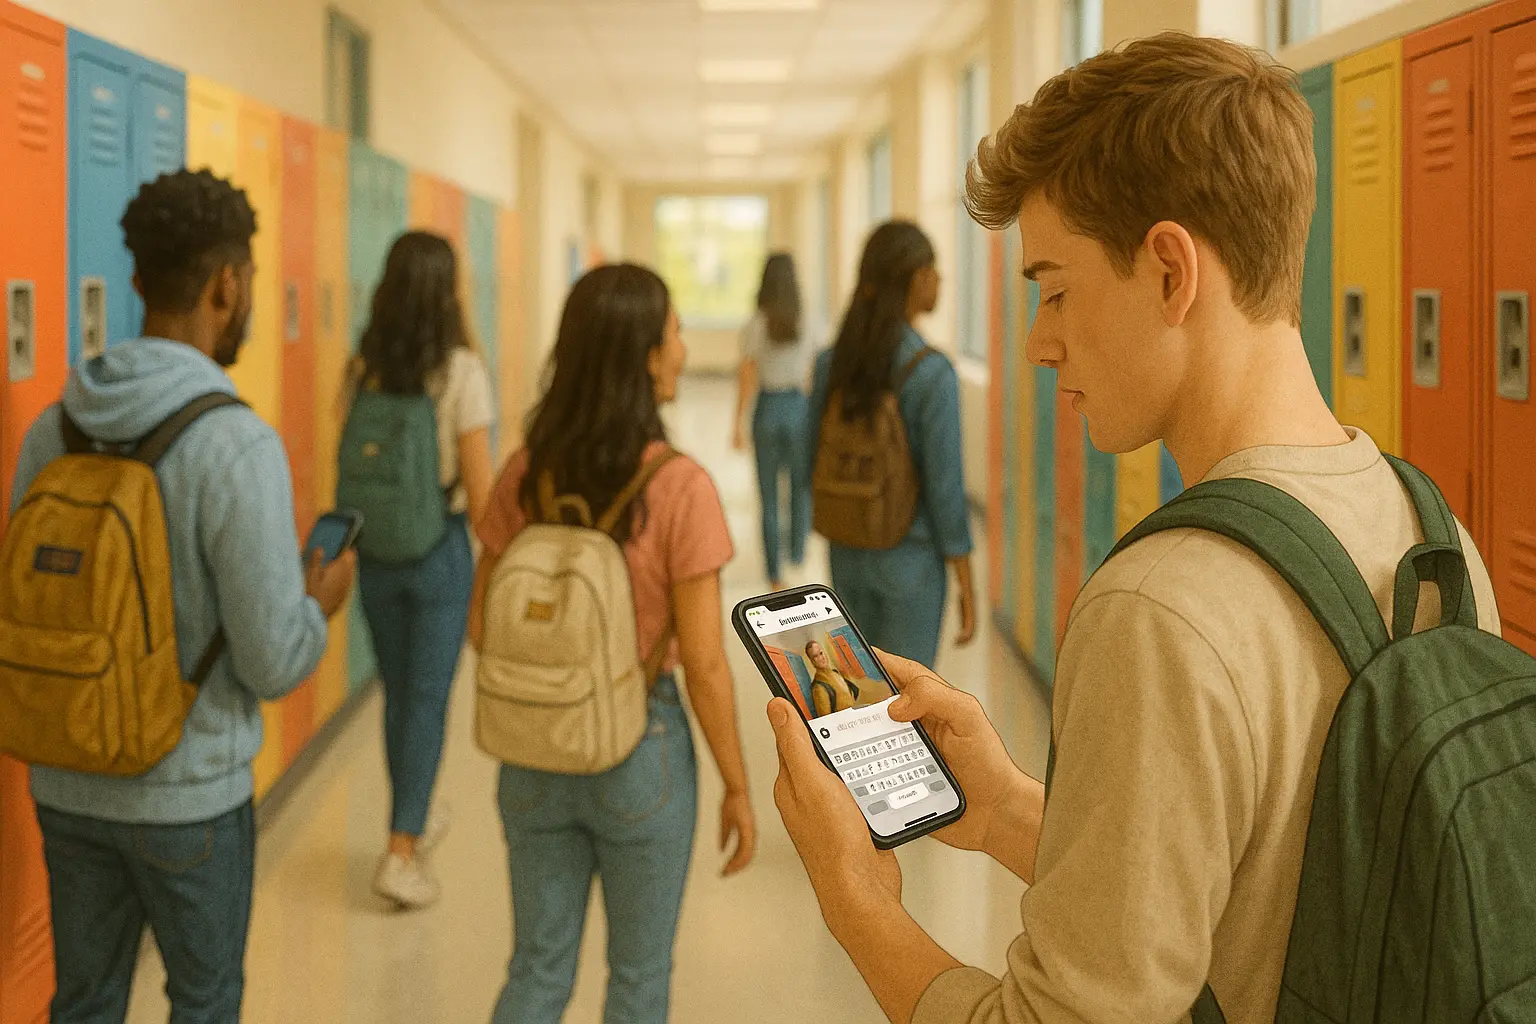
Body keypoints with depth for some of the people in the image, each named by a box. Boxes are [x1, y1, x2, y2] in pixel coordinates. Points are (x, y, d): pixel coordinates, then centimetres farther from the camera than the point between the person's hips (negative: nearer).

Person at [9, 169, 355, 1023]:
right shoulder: (240, 447, -22)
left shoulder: (56, 428, -3)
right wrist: (322, 605, 0)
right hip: (188, 792, -5)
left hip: (67, 782, 5)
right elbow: (275, 663, -21)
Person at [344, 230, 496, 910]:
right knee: (428, 699, 3)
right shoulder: (462, 372, -13)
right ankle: (402, 853, 0)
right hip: (440, 550, -4)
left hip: (375, 551, 4)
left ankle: (417, 818, 35)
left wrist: (361, 539, 15)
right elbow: (479, 490, -13)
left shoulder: (363, 370, -1)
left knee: (398, 693, 18)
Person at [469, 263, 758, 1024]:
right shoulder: (680, 489, -20)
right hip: (641, 750, -4)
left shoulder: (524, 476, -7)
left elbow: (483, 627, 1)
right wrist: (738, 788, -4)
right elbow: (704, 665, -16)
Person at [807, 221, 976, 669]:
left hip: (849, 552, 6)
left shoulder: (832, 362, -4)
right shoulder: (933, 373, -21)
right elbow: (946, 488, -18)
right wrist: (967, 588, -9)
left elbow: (814, 464, 4)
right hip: (911, 558, -6)